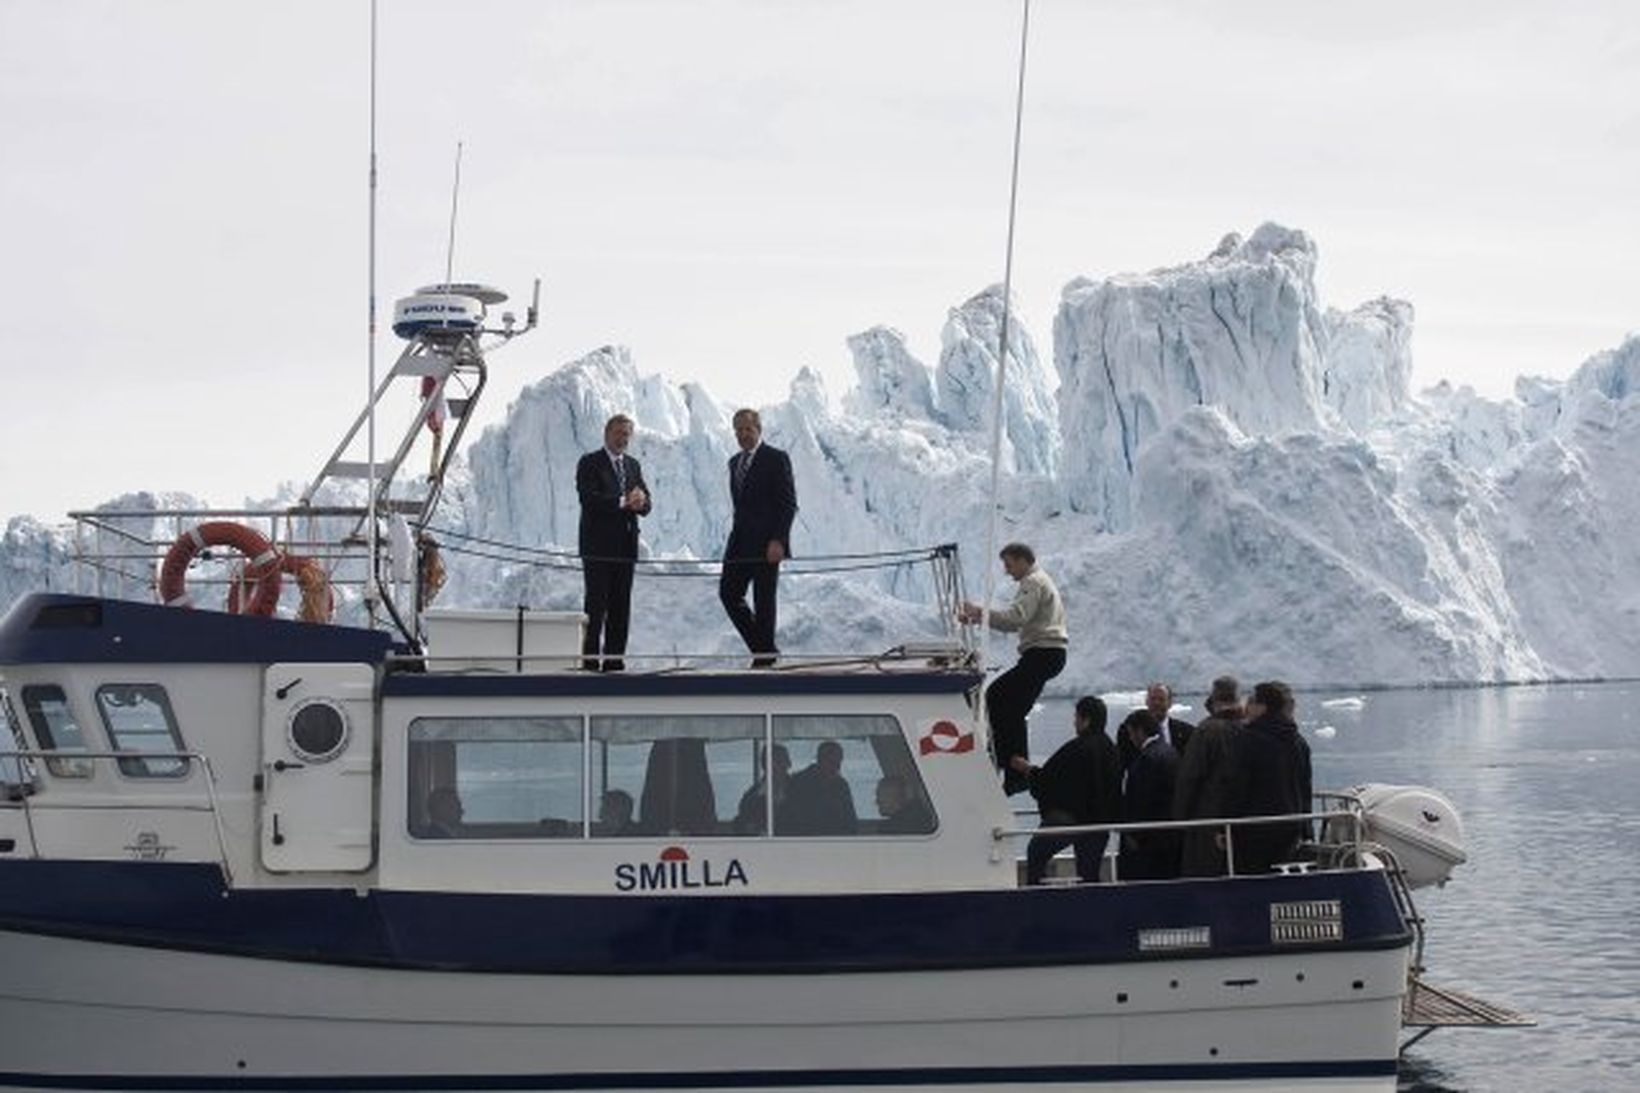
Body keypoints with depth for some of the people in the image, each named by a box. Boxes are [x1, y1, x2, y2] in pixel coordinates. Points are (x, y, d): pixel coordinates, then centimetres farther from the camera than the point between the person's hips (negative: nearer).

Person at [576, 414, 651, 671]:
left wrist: (639, 502, -12)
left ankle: (614, 658, 7)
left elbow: (645, 505, 12)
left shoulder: (633, 465, 18)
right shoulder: (590, 463, -1)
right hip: (598, 545, -6)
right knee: (596, 603, -6)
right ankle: (590, 658, -5)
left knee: (621, 605, 5)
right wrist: (622, 502, -21)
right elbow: (589, 498, -15)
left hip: (625, 543, 6)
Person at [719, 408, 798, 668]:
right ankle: (760, 646, 13)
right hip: (740, 542, 7)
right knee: (728, 593, 1)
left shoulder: (776, 459, -6)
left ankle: (765, 656, 4)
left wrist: (777, 540, -17)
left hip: (766, 543, -7)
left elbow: (789, 504, -10)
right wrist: (736, 536, 13)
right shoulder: (735, 462, 16)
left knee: (763, 601, -4)